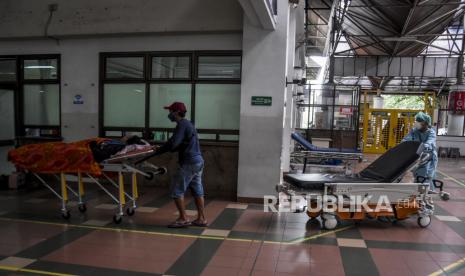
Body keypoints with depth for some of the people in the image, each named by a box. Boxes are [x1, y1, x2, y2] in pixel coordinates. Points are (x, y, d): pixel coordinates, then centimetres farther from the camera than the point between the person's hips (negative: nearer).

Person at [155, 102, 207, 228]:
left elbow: (173, 143, -22)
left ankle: (183, 219, 4)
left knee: (177, 190, -1)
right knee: (197, 190, 12)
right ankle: (201, 219, 17)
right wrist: (162, 148, 16)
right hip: (198, 161, 10)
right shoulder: (188, 124, 19)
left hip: (189, 163, -10)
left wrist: (157, 151, -10)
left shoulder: (182, 124, -12)